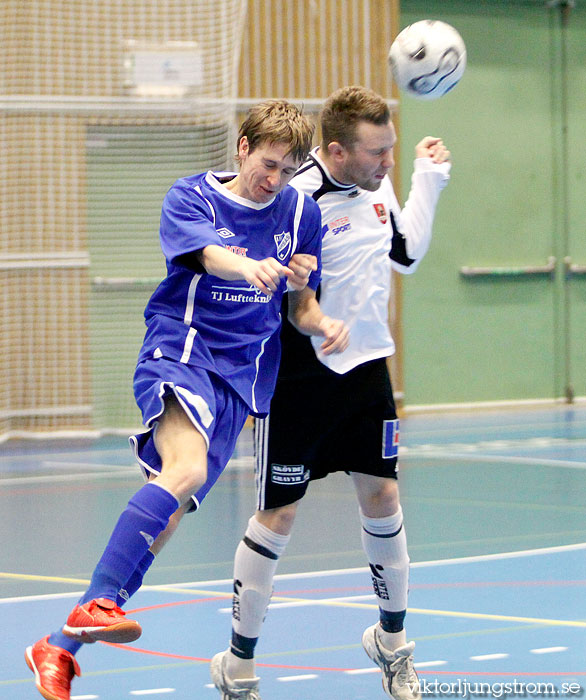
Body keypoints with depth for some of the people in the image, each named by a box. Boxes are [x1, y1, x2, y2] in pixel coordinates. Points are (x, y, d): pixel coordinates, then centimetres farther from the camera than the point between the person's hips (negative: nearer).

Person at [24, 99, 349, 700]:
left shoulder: (300, 213, 10)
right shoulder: (191, 197, -1)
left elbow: (300, 307, 17)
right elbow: (206, 253, -23)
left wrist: (324, 326, -6)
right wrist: (249, 268, -45)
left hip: (242, 372, 4)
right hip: (180, 350, -4)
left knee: (172, 511, -4)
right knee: (186, 471, -32)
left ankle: (59, 649, 1)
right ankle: (95, 604, -36)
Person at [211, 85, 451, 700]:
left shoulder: (377, 186, 3)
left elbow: (406, 253, 19)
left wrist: (429, 178, 15)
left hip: (366, 372, 7)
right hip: (297, 379, -7)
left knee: (382, 498, 8)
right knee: (278, 515, -1)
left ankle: (391, 640, 28)